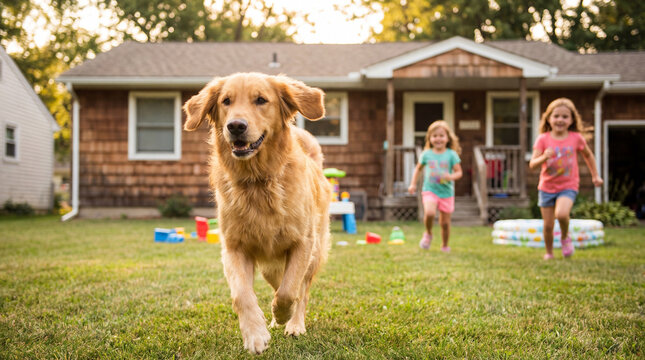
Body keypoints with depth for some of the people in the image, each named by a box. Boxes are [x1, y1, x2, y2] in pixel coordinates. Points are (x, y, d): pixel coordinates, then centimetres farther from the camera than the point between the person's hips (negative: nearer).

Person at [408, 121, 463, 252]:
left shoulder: (451, 154, -3)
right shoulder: (426, 154, 2)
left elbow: (459, 172, -4)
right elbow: (418, 168, 17)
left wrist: (451, 177, -25)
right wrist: (413, 184, 10)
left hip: (446, 192, 0)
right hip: (430, 190, 0)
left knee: (445, 222, 5)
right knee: (429, 213, -27)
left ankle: (445, 245, 29)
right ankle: (428, 234, 2)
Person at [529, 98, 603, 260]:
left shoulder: (576, 138, -4)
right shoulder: (543, 139, -8)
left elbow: (588, 155, 15)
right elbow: (532, 164, -13)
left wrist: (595, 176, 18)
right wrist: (544, 157, -33)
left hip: (568, 187, -1)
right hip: (547, 187, 1)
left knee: (561, 213, -28)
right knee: (548, 225, 3)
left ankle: (565, 237, 3)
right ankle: (549, 253, 28)